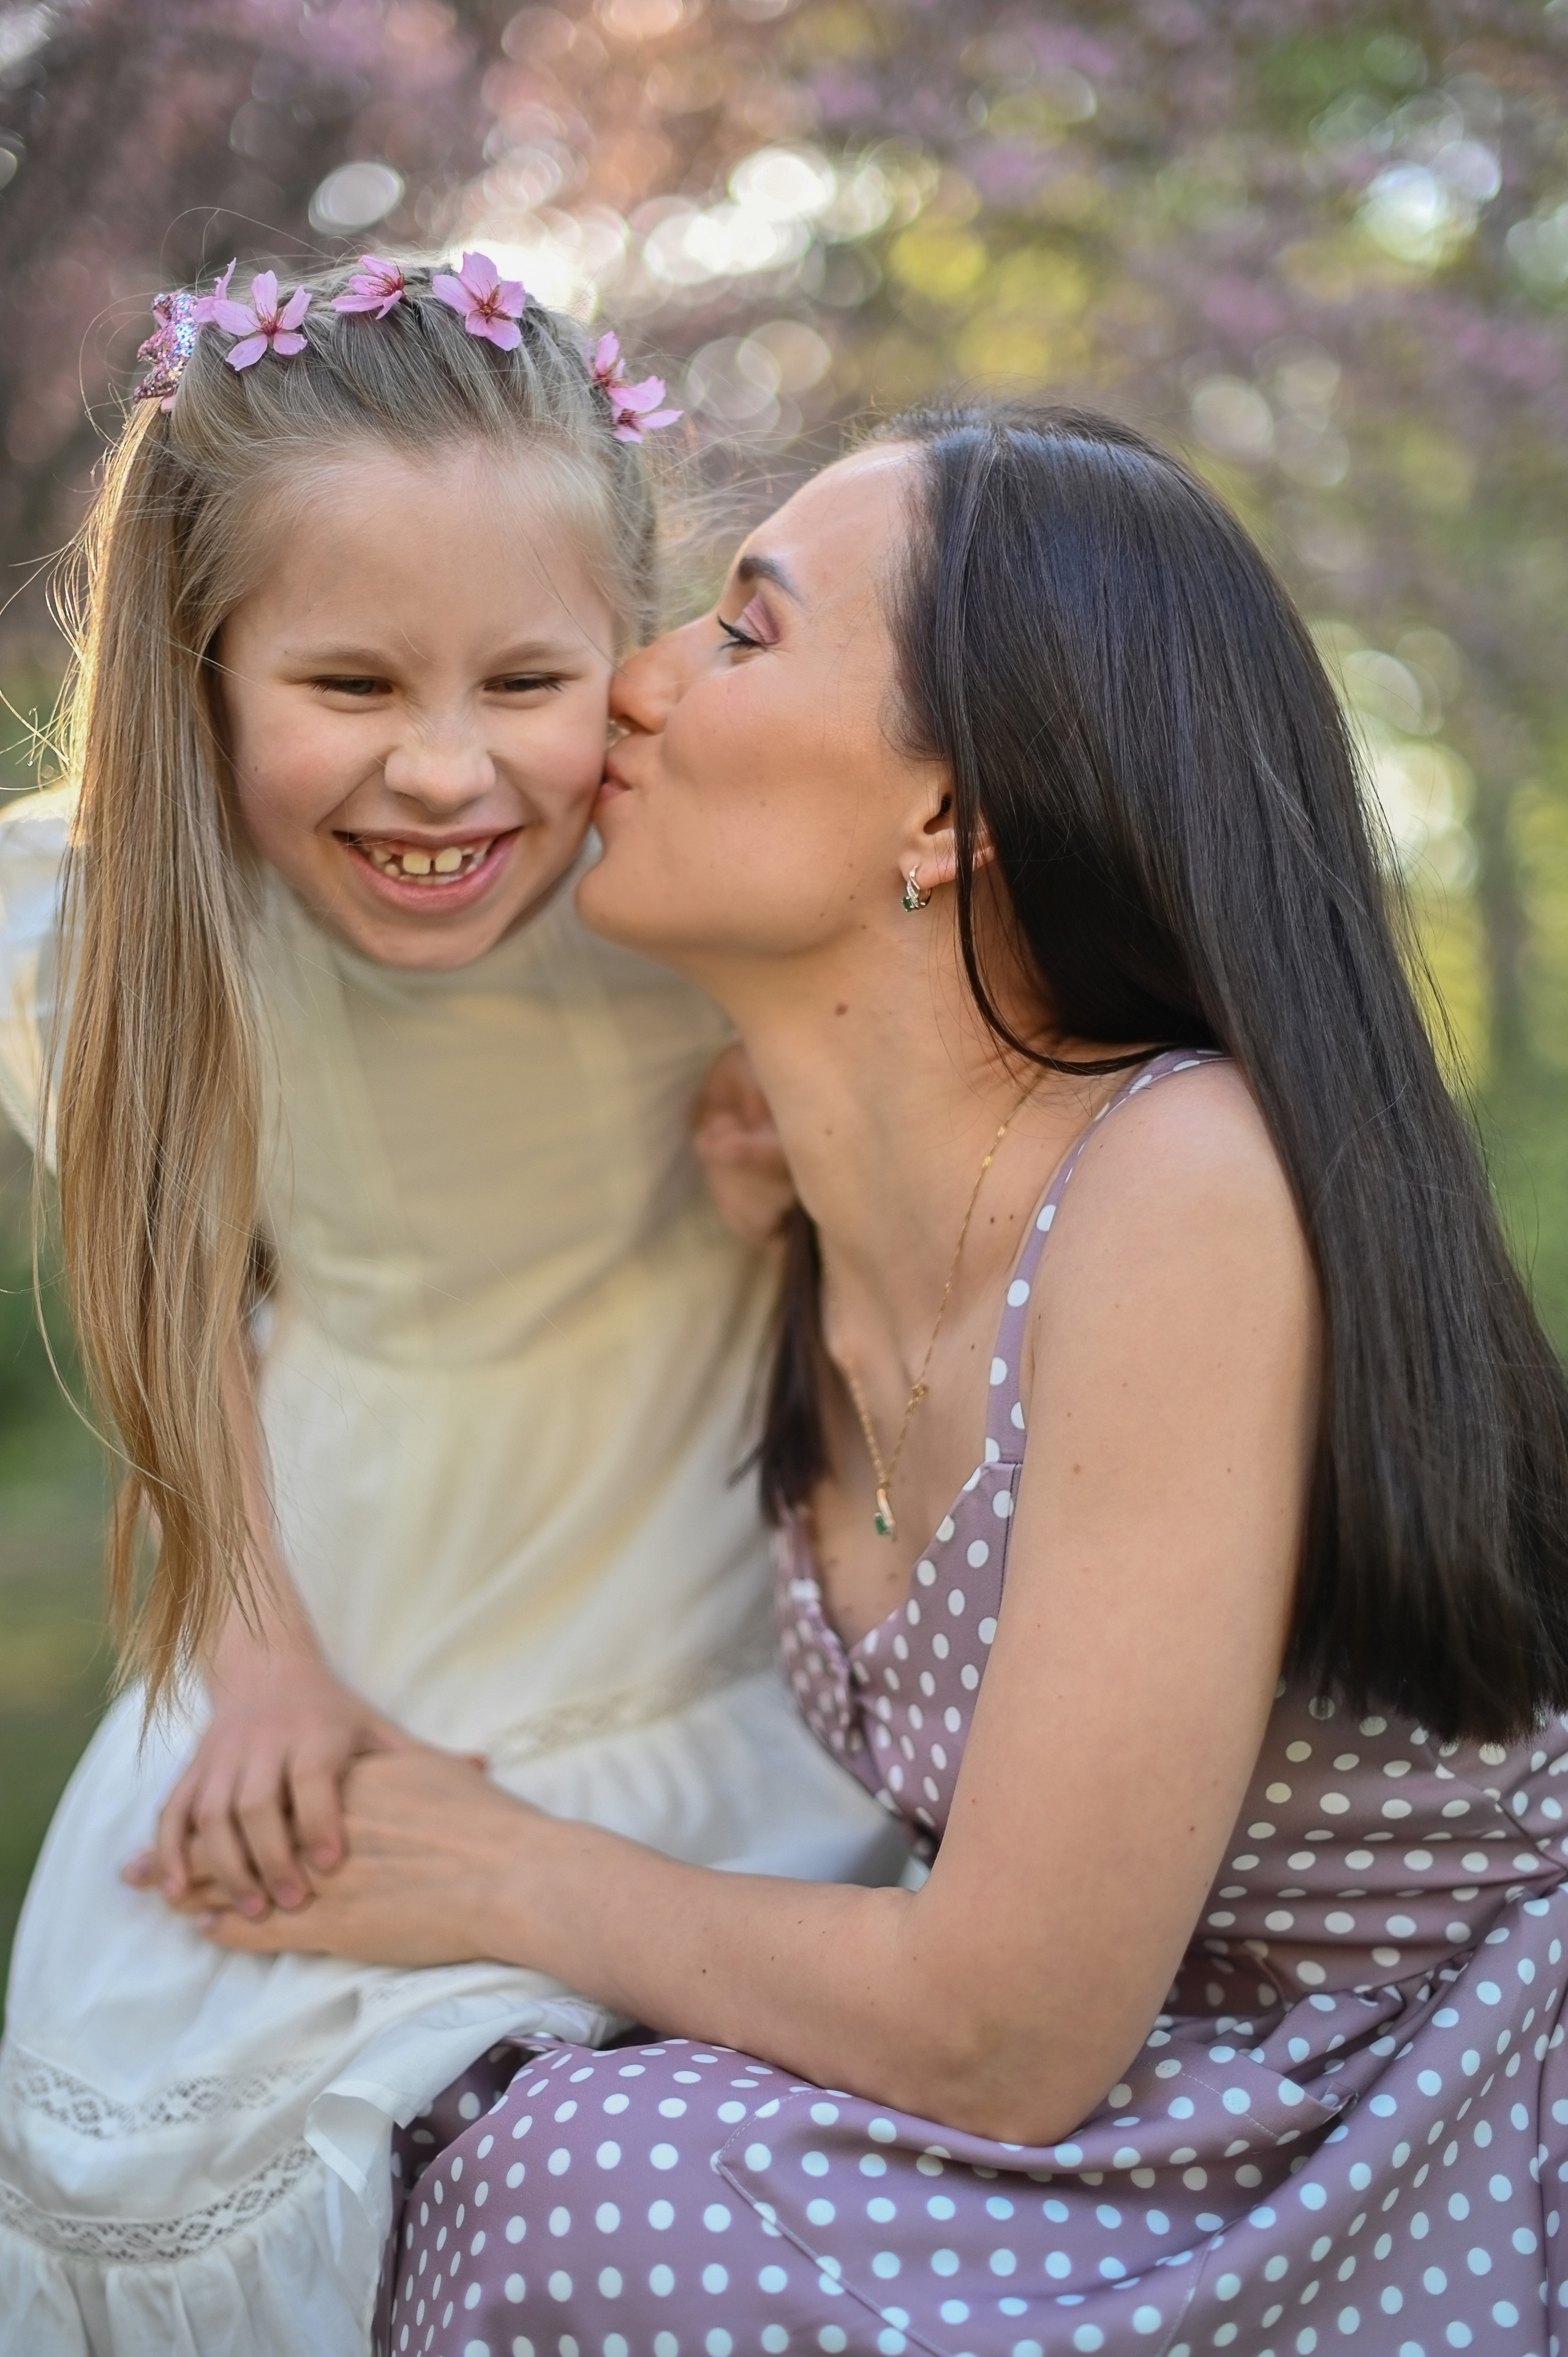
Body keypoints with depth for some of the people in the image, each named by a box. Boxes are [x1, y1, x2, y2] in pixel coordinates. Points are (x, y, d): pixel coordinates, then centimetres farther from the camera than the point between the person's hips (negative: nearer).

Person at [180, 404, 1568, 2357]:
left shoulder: (1193, 1184, -26)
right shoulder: (819, 1244, -2)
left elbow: (999, 2038, -23)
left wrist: (508, 1883, -8)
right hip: (1174, 2152, 6)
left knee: (604, 2192, -19)